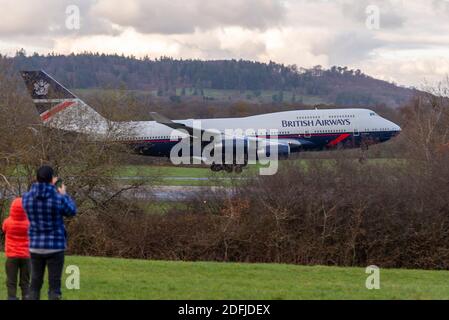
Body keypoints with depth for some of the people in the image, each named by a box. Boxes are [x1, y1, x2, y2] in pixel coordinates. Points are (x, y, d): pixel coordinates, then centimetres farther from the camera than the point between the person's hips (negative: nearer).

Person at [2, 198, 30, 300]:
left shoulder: (7, 222, -10)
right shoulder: (28, 223, -9)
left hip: (12, 256, -1)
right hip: (26, 256, 1)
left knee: (11, 282, 3)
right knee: (25, 282, 7)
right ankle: (26, 297, 2)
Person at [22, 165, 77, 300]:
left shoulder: (27, 197, -4)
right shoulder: (59, 198, -14)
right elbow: (71, 212, 6)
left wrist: (49, 187, 29)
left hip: (36, 247, 4)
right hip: (55, 247, -4)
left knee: (35, 284, 12)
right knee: (54, 285, 0)